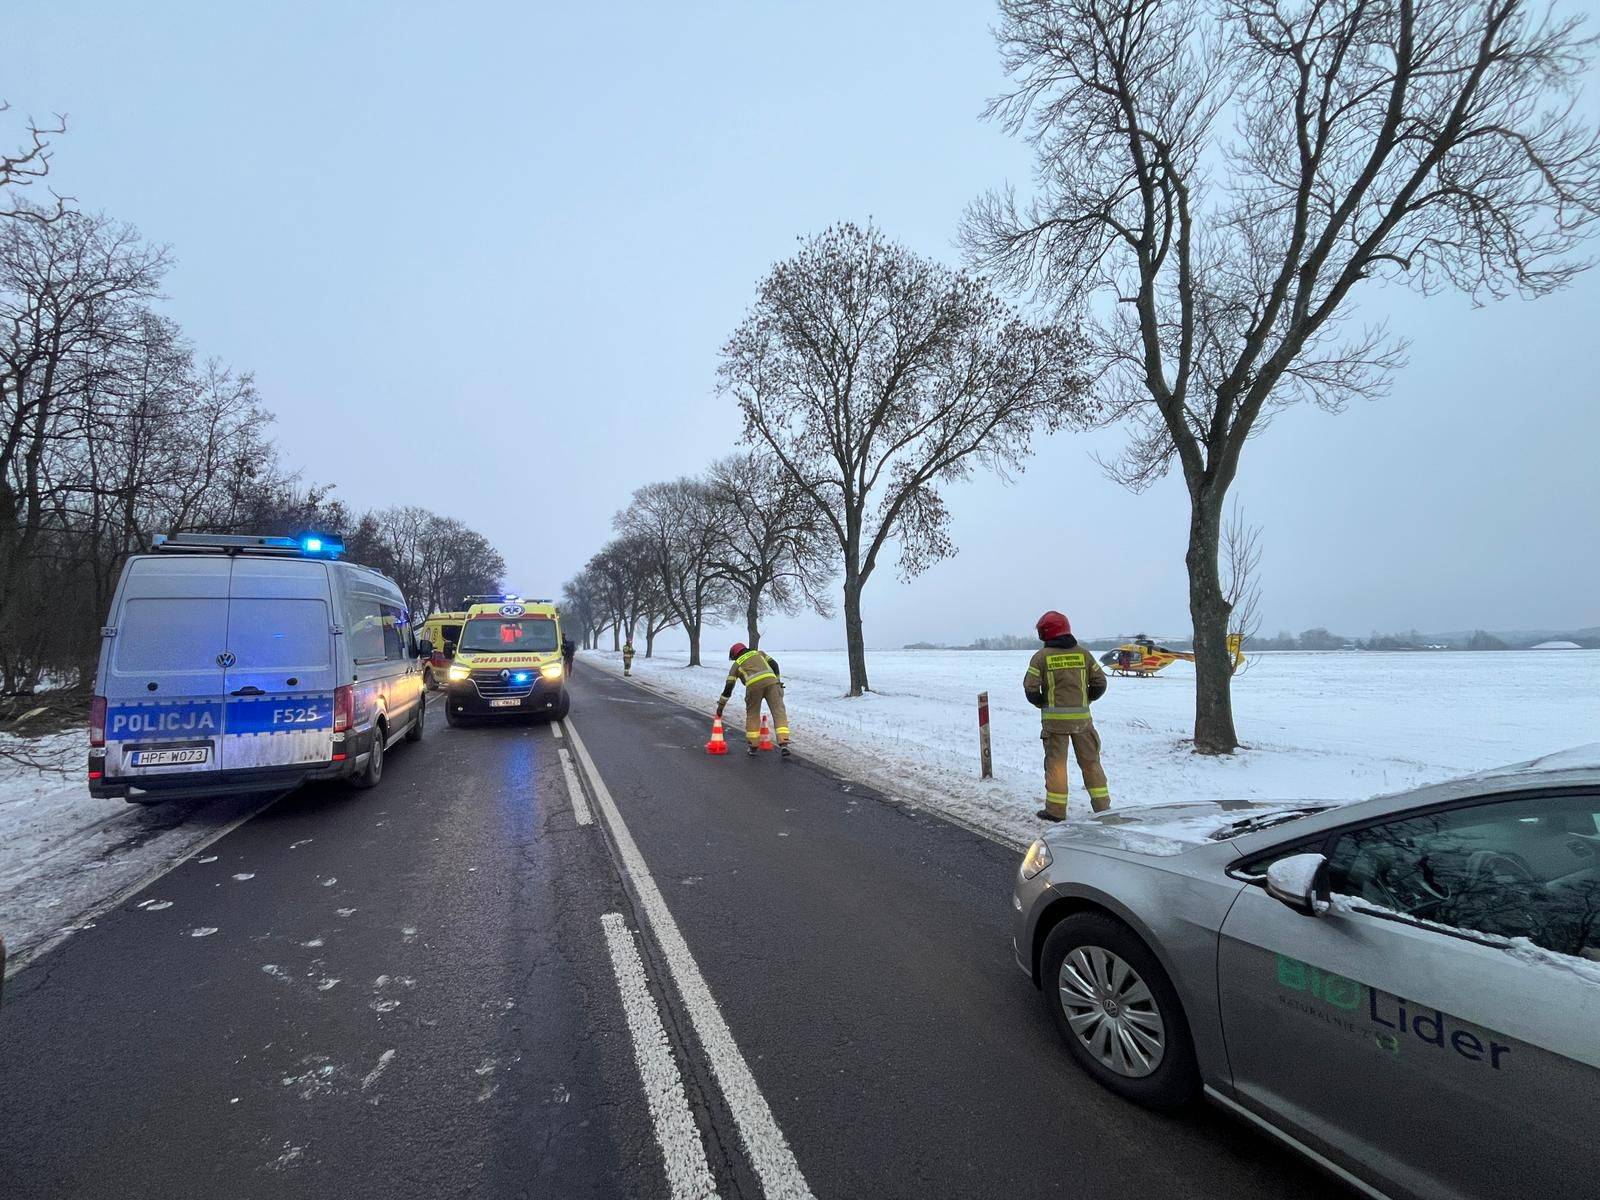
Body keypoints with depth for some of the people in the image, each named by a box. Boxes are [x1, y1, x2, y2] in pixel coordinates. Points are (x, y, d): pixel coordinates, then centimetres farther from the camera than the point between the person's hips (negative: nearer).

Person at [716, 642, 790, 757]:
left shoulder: (736, 664, 28)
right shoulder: (759, 653, 33)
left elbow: (729, 686, 23)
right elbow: (774, 664, 18)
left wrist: (721, 704, 29)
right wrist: (777, 681, 22)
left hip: (754, 685, -1)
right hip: (771, 681, 1)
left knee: (752, 715, 19)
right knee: (779, 712, 0)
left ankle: (752, 746, 22)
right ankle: (783, 744, -14)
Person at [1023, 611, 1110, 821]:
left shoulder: (1042, 656, -6)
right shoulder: (1083, 654, 4)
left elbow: (1030, 688, -9)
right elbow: (1100, 683, 5)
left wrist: (1042, 704, 7)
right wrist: (1085, 700, 16)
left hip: (1055, 719, -3)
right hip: (1082, 717, 3)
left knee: (1056, 762, 5)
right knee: (1090, 761, 14)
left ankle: (1056, 809, 9)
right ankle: (1102, 806, 20)